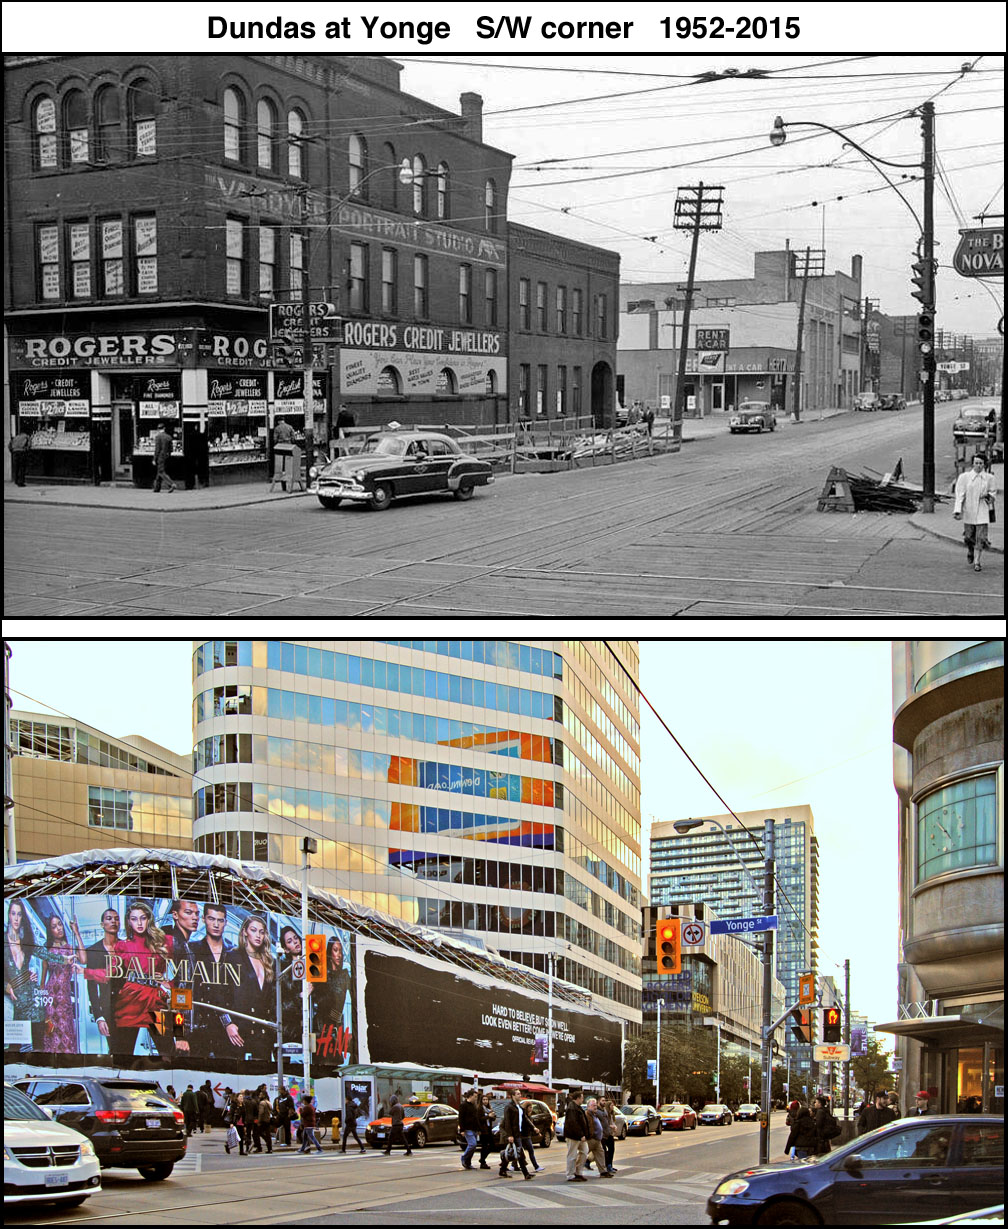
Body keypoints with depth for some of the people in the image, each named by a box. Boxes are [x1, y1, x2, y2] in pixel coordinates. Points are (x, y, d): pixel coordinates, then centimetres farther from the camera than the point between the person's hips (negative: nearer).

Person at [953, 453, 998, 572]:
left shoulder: (989, 478, 3)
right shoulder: (964, 477, -1)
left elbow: (993, 492, 14)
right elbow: (960, 494, -4)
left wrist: (988, 496, -10)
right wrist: (958, 511, -13)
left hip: (982, 512, 0)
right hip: (968, 512, 0)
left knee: (981, 538, -7)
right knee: (969, 536, 6)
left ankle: (977, 562, 0)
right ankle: (970, 553, 38)